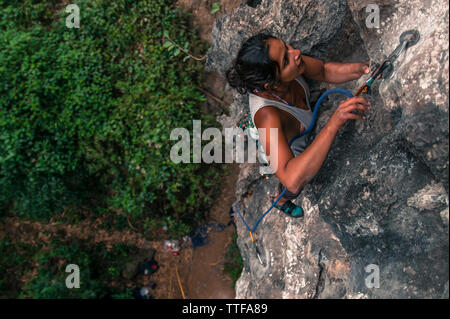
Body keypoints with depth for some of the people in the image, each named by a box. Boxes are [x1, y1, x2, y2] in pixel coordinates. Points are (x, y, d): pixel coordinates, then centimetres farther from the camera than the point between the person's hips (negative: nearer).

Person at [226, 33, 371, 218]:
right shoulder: (266, 114, -52)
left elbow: (324, 71, -15)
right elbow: (292, 181, -60)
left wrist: (361, 68, -36)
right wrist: (334, 123, -65)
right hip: (287, 152, -5)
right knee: (291, 191, 29)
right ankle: (282, 202, 65)